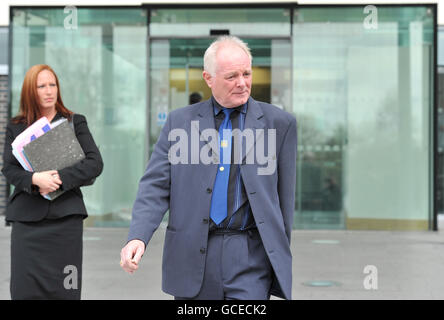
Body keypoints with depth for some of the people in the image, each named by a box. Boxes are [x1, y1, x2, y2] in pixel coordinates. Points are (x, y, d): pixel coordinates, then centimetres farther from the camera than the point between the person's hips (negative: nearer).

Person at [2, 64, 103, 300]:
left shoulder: (75, 122, 9)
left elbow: (95, 163, -1)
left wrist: (61, 178, -14)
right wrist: (34, 179, -17)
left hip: (65, 217, -1)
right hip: (27, 219, 1)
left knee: (64, 289, -3)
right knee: (25, 287, -1)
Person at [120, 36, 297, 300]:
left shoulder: (279, 123, 5)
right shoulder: (180, 121, 7)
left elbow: (285, 196, 8)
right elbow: (156, 186, 2)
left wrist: (281, 257, 9)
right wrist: (138, 237, -14)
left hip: (249, 257, -1)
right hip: (192, 255, 2)